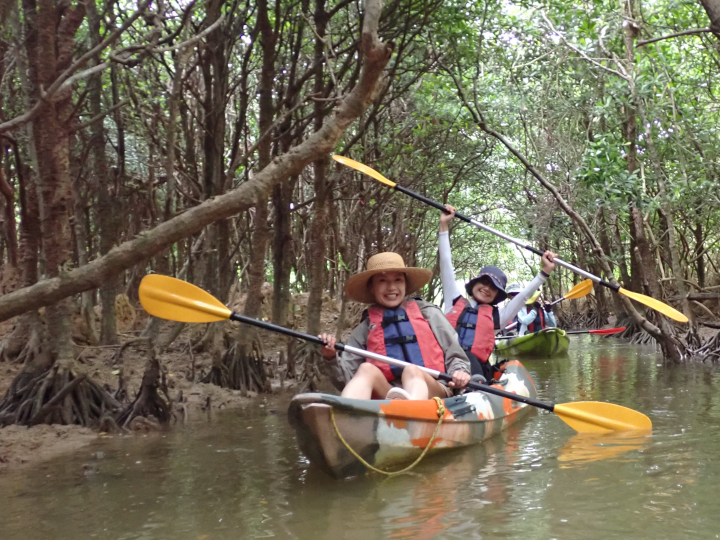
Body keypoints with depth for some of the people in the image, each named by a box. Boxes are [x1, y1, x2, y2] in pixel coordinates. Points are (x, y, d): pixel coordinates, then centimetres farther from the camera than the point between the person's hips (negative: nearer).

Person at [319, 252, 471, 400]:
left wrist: (459, 372, -7)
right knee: (366, 369, -25)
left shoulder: (429, 313, 16)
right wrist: (332, 358, -7)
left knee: (412, 370, -31)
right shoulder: (364, 329, 17)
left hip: (433, 393, -1)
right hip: (387, 397, 1)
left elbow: (454, 355, 15)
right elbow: (347, 380, 12)